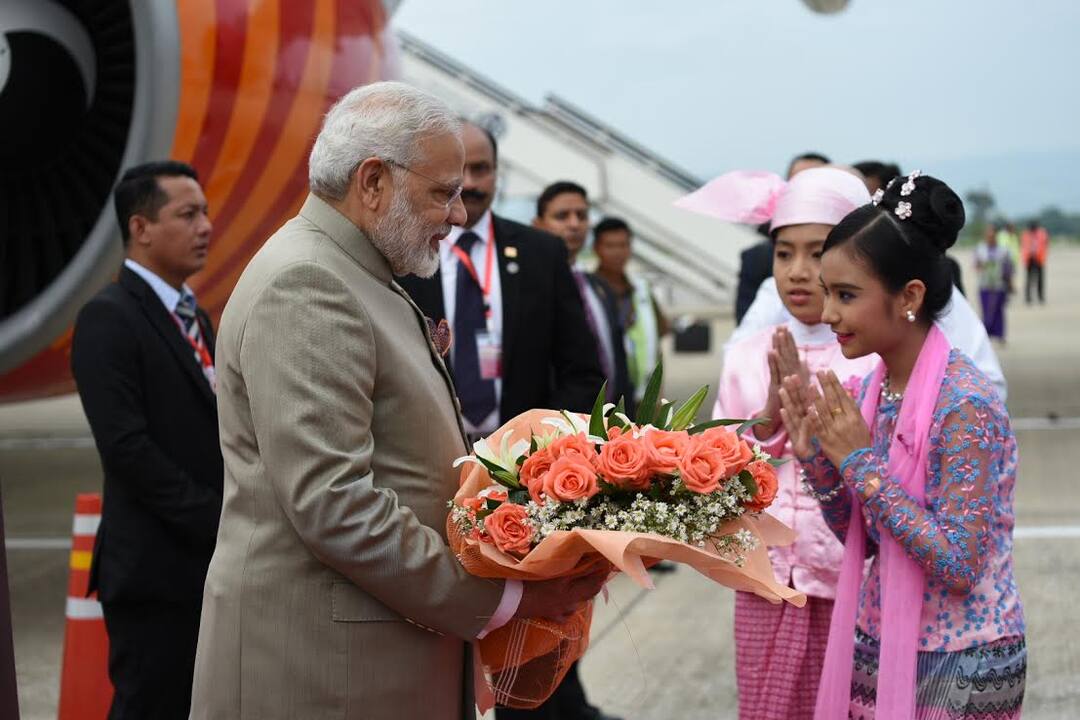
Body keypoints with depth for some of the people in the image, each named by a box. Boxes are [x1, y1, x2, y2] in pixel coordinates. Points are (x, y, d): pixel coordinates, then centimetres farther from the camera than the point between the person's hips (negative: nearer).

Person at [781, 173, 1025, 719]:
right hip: (877, 648, 7)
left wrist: (861, 462, -21)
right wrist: (815, 455, -7)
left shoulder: (964, 403, -20)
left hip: (957, 668, -7)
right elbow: (858, 539, 8)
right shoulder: (873, 388, 2)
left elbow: (959, 565, -23)